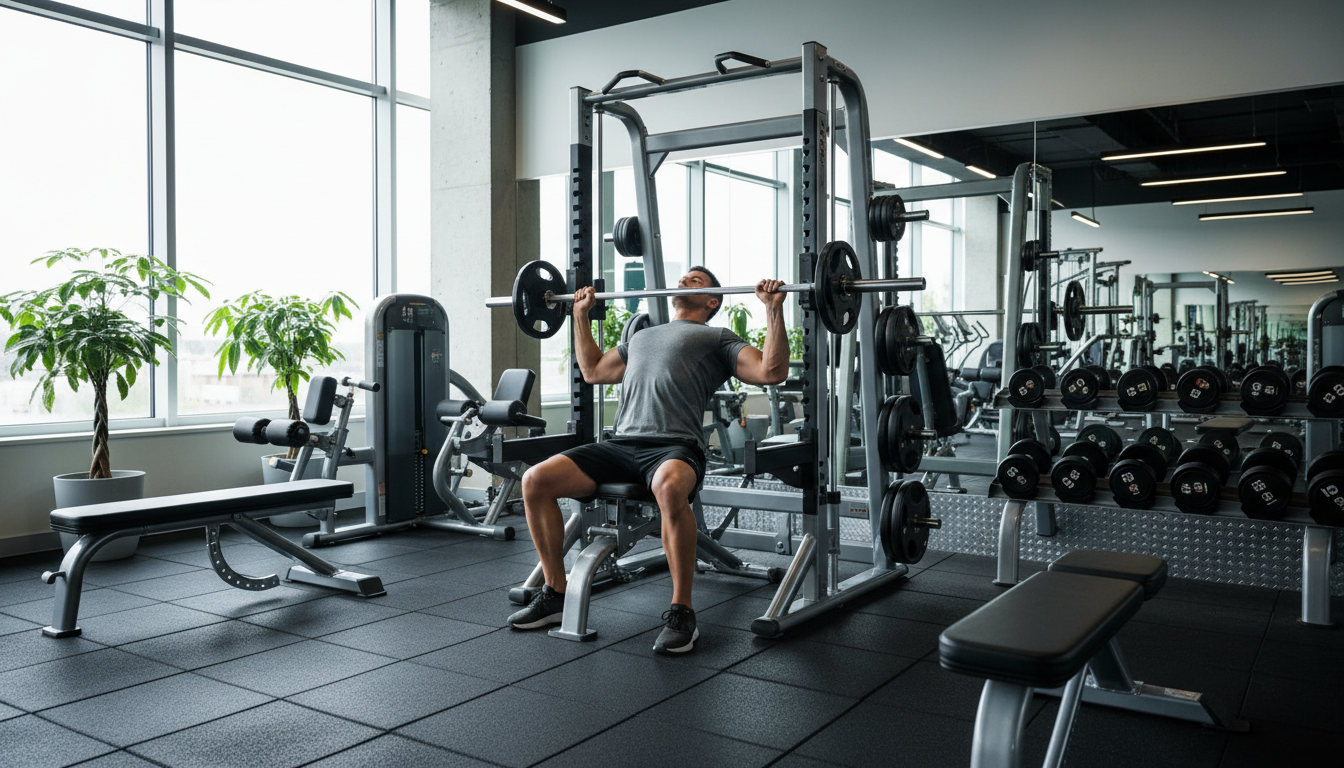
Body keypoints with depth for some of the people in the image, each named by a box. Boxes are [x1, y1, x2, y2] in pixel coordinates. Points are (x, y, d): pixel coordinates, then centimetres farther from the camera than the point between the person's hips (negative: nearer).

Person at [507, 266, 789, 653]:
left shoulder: (717, 339, 17)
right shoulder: (642, 336, 35)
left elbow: (772, 371, 3)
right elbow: (592, 371, 43)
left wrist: (773, 308, -1)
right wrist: (581, 314, 44)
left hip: (675, 446, -6)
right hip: (621, 443, 6)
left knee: (669, 488, -42)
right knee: (536, 480, -13)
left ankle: (681, 613, -26)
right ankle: (555, 594, 2)